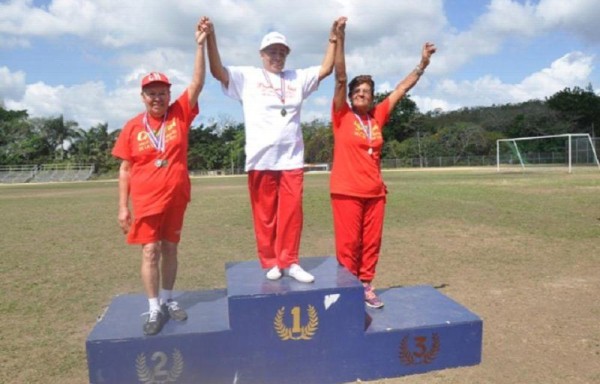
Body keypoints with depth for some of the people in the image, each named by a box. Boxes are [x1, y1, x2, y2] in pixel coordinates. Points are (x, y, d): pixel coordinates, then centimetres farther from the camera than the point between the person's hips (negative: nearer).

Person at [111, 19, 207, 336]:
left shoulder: (180, 115, 0)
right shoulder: (133, 127, -3)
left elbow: (197, 83, -9)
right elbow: (125, 168, 0)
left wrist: (200, 45, -17)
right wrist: (123, 206, -2)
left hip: (176, 197, 2)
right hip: (146, 201, -1)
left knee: (170, 249, 13)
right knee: (150, 252, -1)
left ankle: (167, 299, 28)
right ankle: (155, 309, 10)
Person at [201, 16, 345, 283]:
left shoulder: (298, 78, 17)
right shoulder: (247, 77, 7)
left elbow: (326, 69, 15)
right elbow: (217, 71, -4)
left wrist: (333, 38, 9)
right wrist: (211, 37, -14)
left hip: (292, 159, 3)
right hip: (261, 159, -2)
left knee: (292, 213, 2)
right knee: (265, 215, 3)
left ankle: (289, 262, 13)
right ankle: (270, 262, 17)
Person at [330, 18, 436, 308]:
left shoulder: (377, 116, 11)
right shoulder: (342, 115, -1)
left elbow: (401, 89, 17)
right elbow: (340, 79, -9)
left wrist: (423, 63, 18)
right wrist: (339, 40, -16)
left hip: (375, 191, 5)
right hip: (347, 191, -4)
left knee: (371, 243, 9)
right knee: (348, 243, 0)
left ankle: (366, 287, 21)